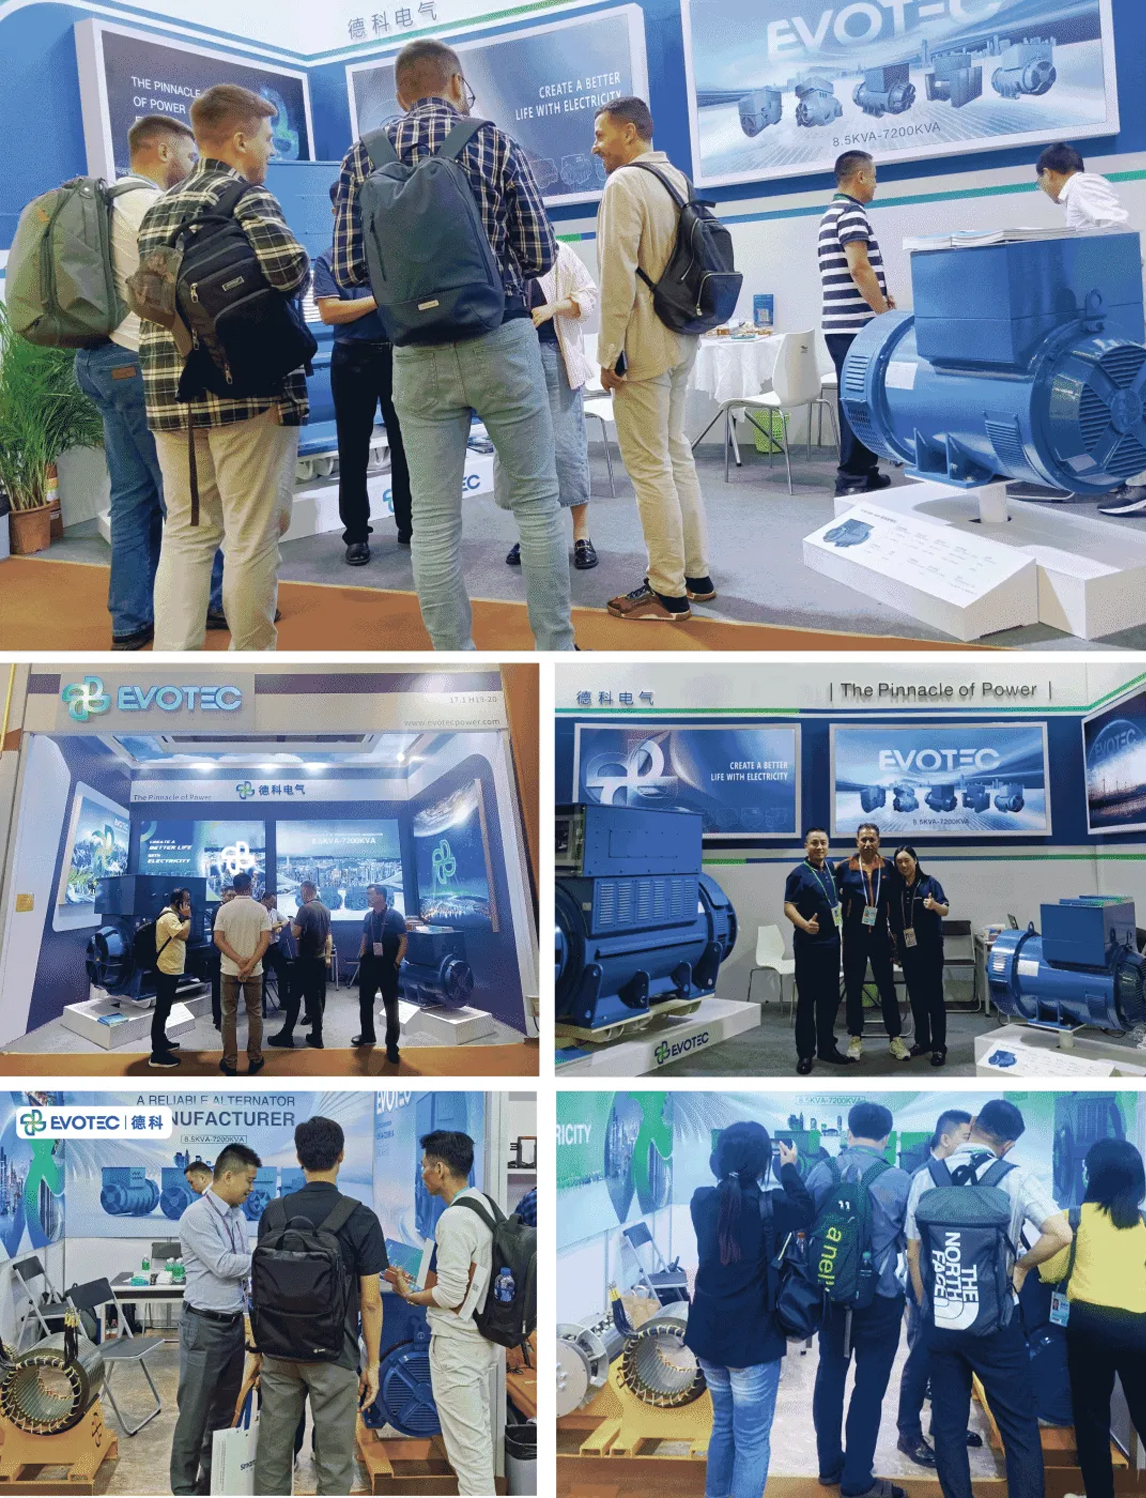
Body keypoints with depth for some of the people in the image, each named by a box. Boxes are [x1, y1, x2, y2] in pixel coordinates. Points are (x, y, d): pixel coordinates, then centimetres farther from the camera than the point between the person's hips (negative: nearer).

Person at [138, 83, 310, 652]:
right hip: (245, 390, -7)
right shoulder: (245, 196, -5)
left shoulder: (157, 209, 18)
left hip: (168, 391, 7)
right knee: (252, 537, 2)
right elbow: (288, 265, -21)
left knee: (185, 534, 11)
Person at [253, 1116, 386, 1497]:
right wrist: (372, 1364, 0)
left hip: (279, 1352, 3)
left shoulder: (274, 1215, -1)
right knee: (334, 1463, 5)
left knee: (272, 1455, 12)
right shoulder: (361, 1220, -10)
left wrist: (260, 1350, 15)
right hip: (333, 1356, -3)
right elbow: (370, 1301, -8)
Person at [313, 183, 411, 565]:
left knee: (404, 444, 6)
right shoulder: (329, 259, 4)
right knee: (353, 449, 3)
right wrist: (379, 300, -11)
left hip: (399, 353, 1)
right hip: (353, 358, -1)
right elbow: (328, 311, -8)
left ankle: (409, 525, 17)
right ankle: (356, 533, 11)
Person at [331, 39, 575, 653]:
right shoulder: (495, 142, 1)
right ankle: (555, 651, 14)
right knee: (536, 500, 10)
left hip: (417, 356, 2)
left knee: (434, 520, 6)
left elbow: (348, 268, 0)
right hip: (501, 342, -1)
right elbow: (539, 255, 0)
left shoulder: (363, 155, 4)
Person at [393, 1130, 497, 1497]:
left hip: (456, 1343, -9)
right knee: (479, 1431, 19)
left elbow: (451, 1295, -22)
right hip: (482, 1337, 9)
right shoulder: (485, 1206, 6)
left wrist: (408, 1294, -6)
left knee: (466, 1442, -1)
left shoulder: (454, 1219, -22)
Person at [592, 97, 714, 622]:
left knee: (649, 466, -4)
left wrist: (610, 353, -16)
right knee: (676, 453, 16)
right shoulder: (677, 178, 14)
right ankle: (696, 574, 22)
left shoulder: (624, 184, -13)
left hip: (642, 346, -9)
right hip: (681, 340, 9)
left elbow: (618, 276, -20)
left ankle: (667, 593, 0)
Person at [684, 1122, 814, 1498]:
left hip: (708, 1335, 6)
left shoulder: (701, 1201, -7)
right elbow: (806, 1212, 2)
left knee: (722, 1424, 24)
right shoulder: (770, 1207, -20)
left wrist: (732, 1162, 18)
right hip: (752, 1340, -6)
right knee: (752, 1442, 5)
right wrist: (789, 1168, 13)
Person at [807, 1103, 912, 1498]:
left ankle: (829, 1465, 28)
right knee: (869, 1386, 6)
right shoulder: (898, 1180, -14)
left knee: (830, 1375, 16)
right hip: (879, 1298, -3)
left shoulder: (820, 1171, -5)